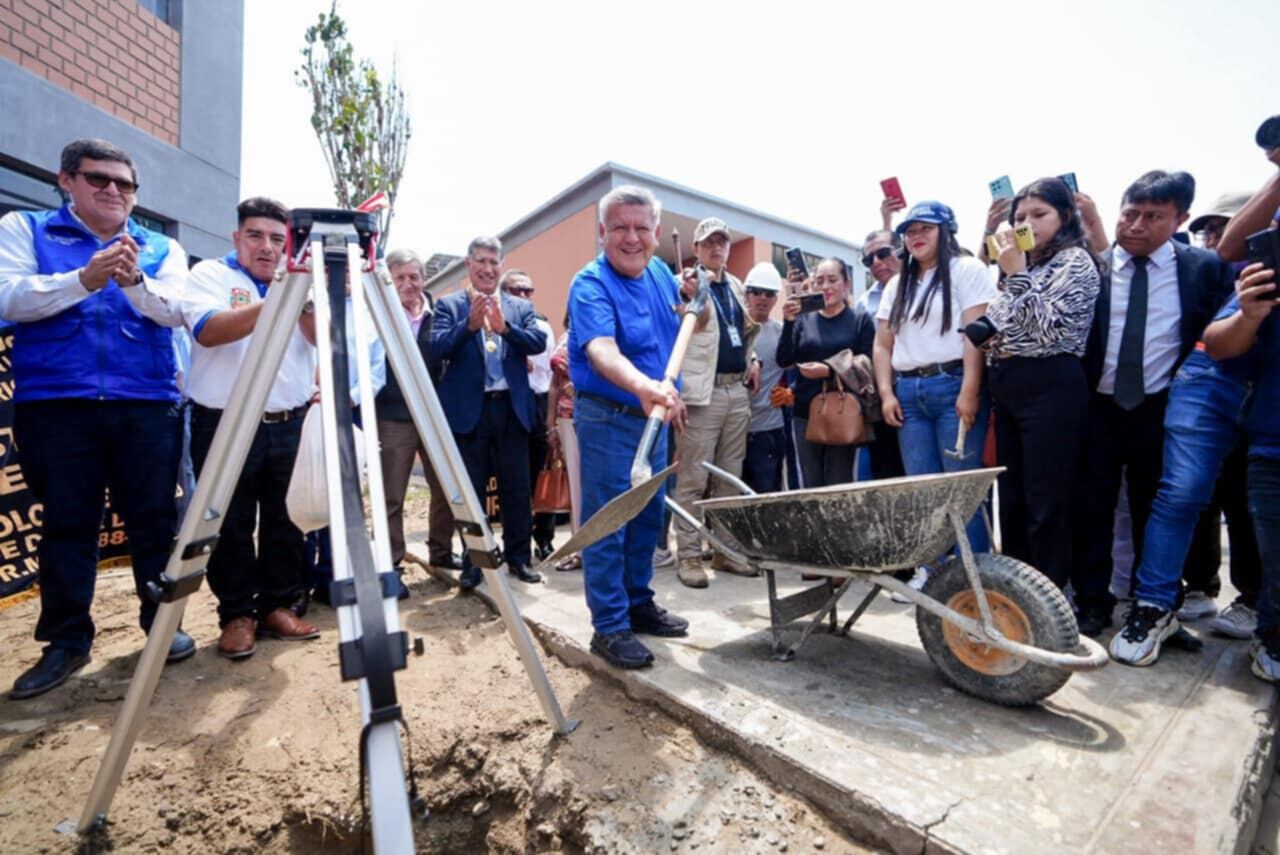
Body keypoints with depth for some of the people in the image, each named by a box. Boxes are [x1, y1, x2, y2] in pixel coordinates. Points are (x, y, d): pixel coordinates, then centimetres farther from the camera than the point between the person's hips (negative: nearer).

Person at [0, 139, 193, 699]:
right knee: (66, 525, 6)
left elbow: (174, 311, -4)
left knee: (154, 520, 3)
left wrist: (135, 282, -23)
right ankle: (66, 642, 18)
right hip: (55, 405, 0)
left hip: (147, 406, 0)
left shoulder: (163, 249, 12)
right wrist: (82, 280, -19)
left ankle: (163, 622, 16)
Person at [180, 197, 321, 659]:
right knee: (231, 526, 4)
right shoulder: (210, 273, 1)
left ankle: (277, 607, 21)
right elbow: (209, 332, -19)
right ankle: (237, 615, 18)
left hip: (290, 424, 3)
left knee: (285, 521, 8)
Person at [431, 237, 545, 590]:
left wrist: (505, 327, -20)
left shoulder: (520, 307, 11)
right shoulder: (449, 305, 5)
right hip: (469, 409, -1)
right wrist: (469, 324, -24)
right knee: (470, 489, 6)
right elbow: (438, 348, -9)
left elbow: (539, 342, -4)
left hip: (512, 407, 2)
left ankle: (519, 557, 21)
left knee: (517, 488, 7)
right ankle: (473, 561, 18)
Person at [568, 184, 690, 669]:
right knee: (607, 524, -1)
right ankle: (609, 628, 12)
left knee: (648, 517, 16)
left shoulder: (659, 272, 6)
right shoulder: (590, 284, -18)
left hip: (653, 416, 8)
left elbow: (683, 329, 22)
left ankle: (639, 603, 32)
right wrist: (641, 385, -55)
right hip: (608, 418, -8)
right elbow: (601, 349, -37)